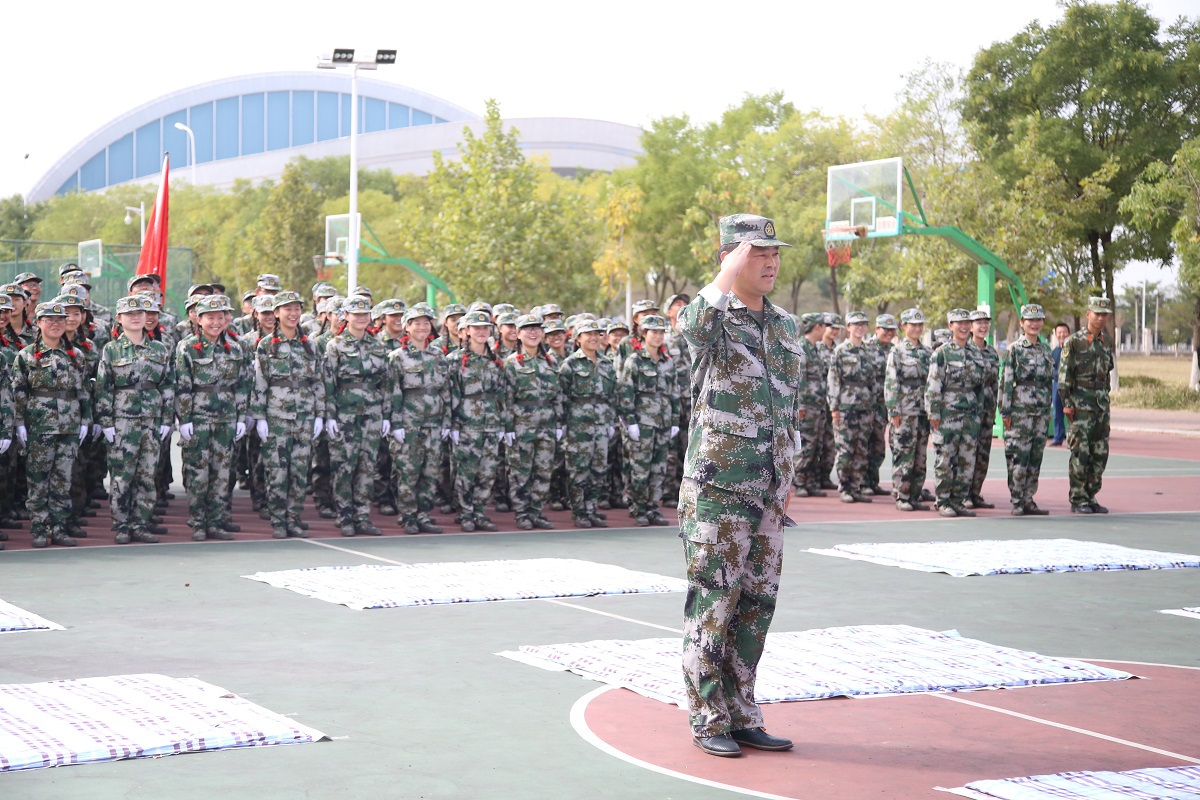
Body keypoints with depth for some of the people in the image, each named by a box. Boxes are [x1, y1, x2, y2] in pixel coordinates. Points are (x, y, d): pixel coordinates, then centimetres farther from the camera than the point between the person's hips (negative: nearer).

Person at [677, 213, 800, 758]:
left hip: (768, 489, 7)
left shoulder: (783, 325, 14)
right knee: (712, 602, -1)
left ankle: (742, 716, 19)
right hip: (718, 485, -7)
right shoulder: (712, 315, -8)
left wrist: (786, 478, 19)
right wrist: (730, 272, -26)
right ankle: (708, 720, 7)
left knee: (757, 603, 10)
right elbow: (695, 324, -36)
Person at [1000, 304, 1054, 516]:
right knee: (1018, 456, -6)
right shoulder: (1015, 349, -4)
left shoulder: (1046, 349, 13)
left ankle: (1028, 500, 12)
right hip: (1020, 409, -6)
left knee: (1035, 457, 6)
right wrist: (1005, 411, -11)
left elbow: (1050, 381, 19)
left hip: (1041, 410, 6)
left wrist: (1048, 408, 15)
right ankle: (1016, 502, -1)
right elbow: (1006, 381, -7)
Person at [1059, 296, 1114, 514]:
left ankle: (1091, 497, 15)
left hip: (1102, 403, 6)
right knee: (1080, 453, -6)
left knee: (1100, 453, 7)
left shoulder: (1107, 341, 12)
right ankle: (1078, 500, 0)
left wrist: (1105, 397, 17)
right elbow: (1064, 374, -8)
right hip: (1081, 403, -6)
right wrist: (1066, 403, -13)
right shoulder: (1074, 341, -7)